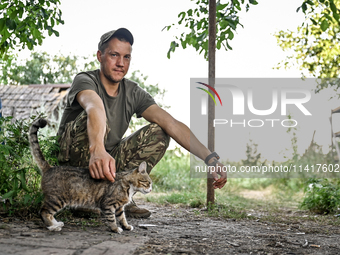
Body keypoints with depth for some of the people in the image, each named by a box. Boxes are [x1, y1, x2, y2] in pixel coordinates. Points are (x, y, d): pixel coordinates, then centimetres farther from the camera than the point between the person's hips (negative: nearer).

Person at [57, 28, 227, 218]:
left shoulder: (133, 93, -1)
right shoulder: (85, 81, -16)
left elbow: (171, 124, -15)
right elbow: (95, 108, -41)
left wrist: (210, 158, -28)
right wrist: (97, 150, -65)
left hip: (108, 159, 5)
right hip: (74, 163, -5)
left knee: (158, 133, -10)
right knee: (95, 119, -32)